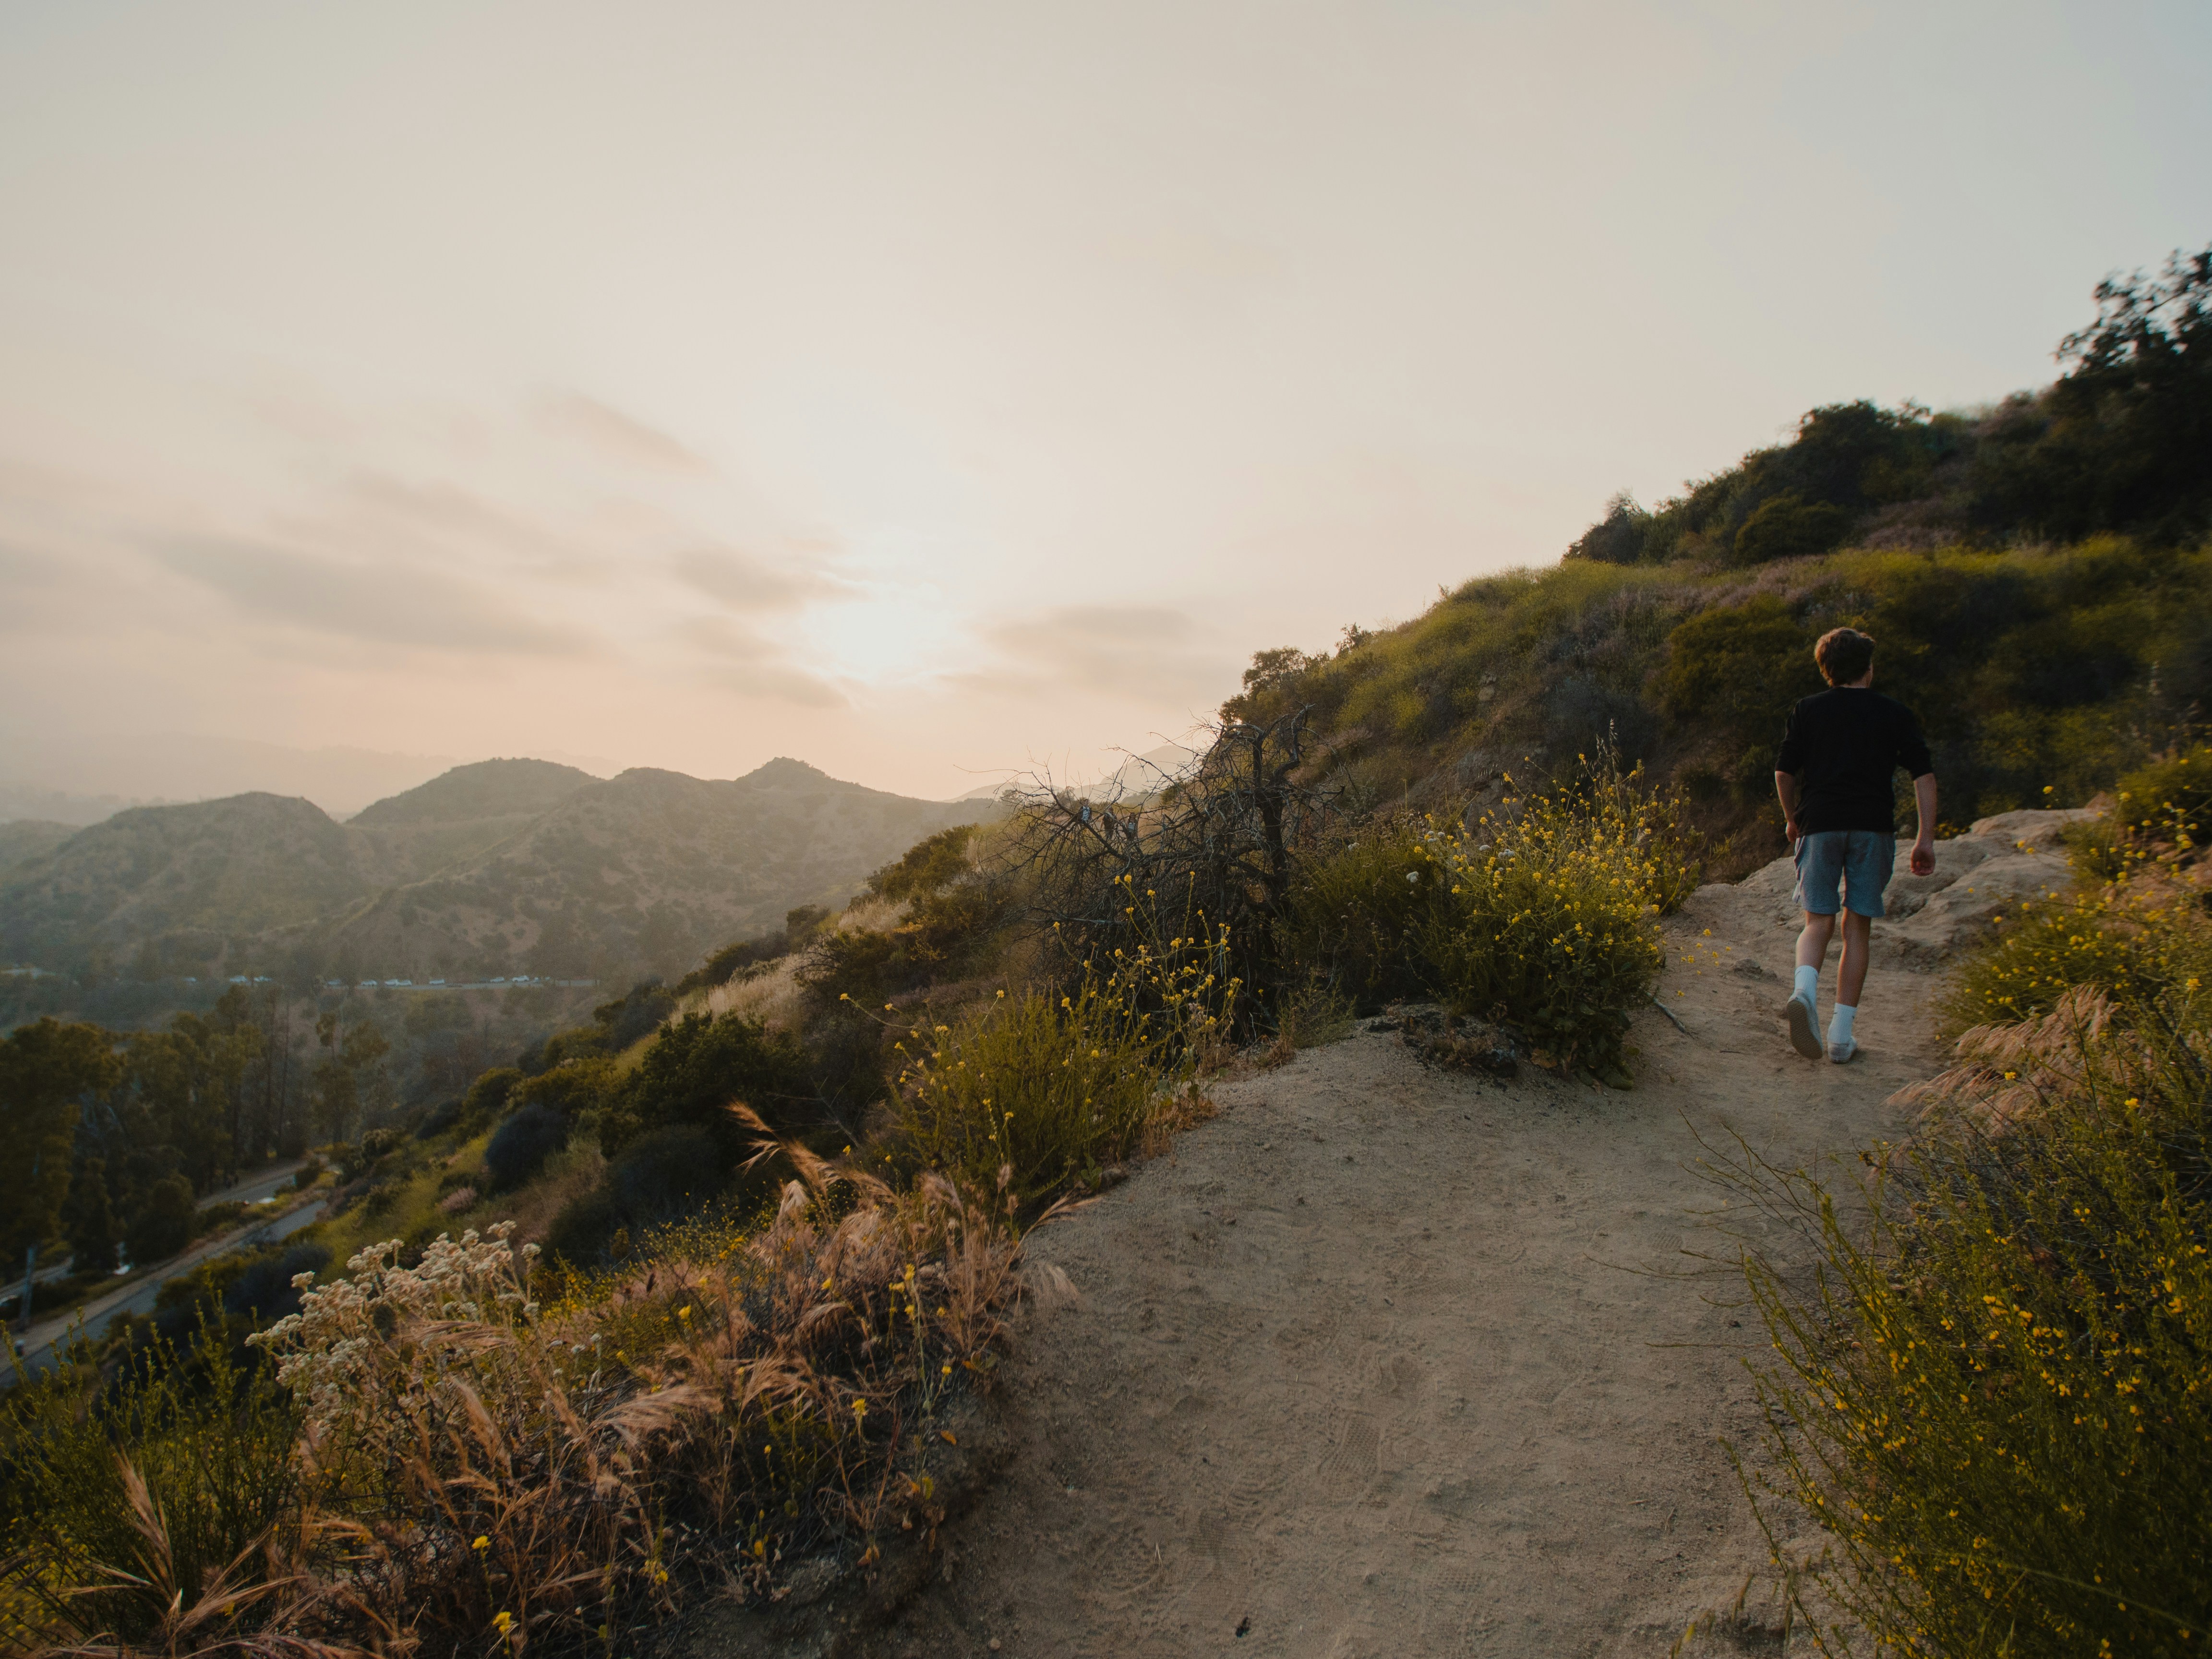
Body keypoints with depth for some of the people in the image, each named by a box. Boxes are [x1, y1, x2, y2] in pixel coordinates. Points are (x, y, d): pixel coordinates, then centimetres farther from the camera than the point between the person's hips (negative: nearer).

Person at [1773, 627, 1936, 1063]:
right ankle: (1842, 1034, 5)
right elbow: (1923, 775, 3)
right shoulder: (1895, 714, 10)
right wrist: (1926, 839, 3)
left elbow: (1784, 771, 3)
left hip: (1820, 824, 0)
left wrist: (1792, 818, 18)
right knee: (1857, 928, 7)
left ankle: (1805, 988, -28)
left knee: (1818, 923, 4)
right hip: (1874, 826, 0)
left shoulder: (1808, 710, 9)